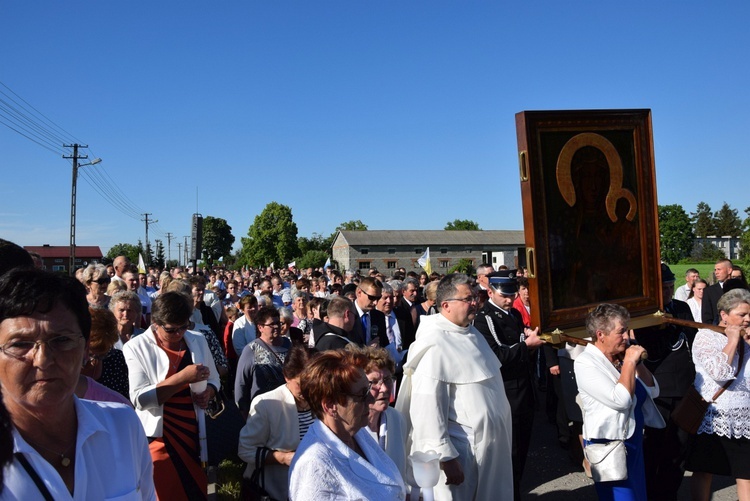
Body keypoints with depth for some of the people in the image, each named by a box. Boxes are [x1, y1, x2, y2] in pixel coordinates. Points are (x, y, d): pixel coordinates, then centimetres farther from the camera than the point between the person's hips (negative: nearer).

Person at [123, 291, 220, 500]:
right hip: (158, 436, -4)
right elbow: (140, 398, -19)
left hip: (194, 433, 4)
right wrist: (182, 377, -26)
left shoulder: (198, 341, 5)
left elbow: (214, 380, 15)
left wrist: (208, 392, -7)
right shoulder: (136, 347, -9)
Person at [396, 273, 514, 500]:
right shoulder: (435, 344, -20)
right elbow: (427, 411, -23)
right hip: (462, 455, -8)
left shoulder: (472, 333, 9)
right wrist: (447, 459, -21)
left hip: (490, 447, 9)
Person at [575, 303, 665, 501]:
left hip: (634, 441, 7)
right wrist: (630, 362, -19)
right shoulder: (585, 363, -18)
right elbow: (620, 400, -27)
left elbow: (653, 391, 7)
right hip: (609, 445, -7)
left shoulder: (621, 357, 3)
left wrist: (638, 362, -6)